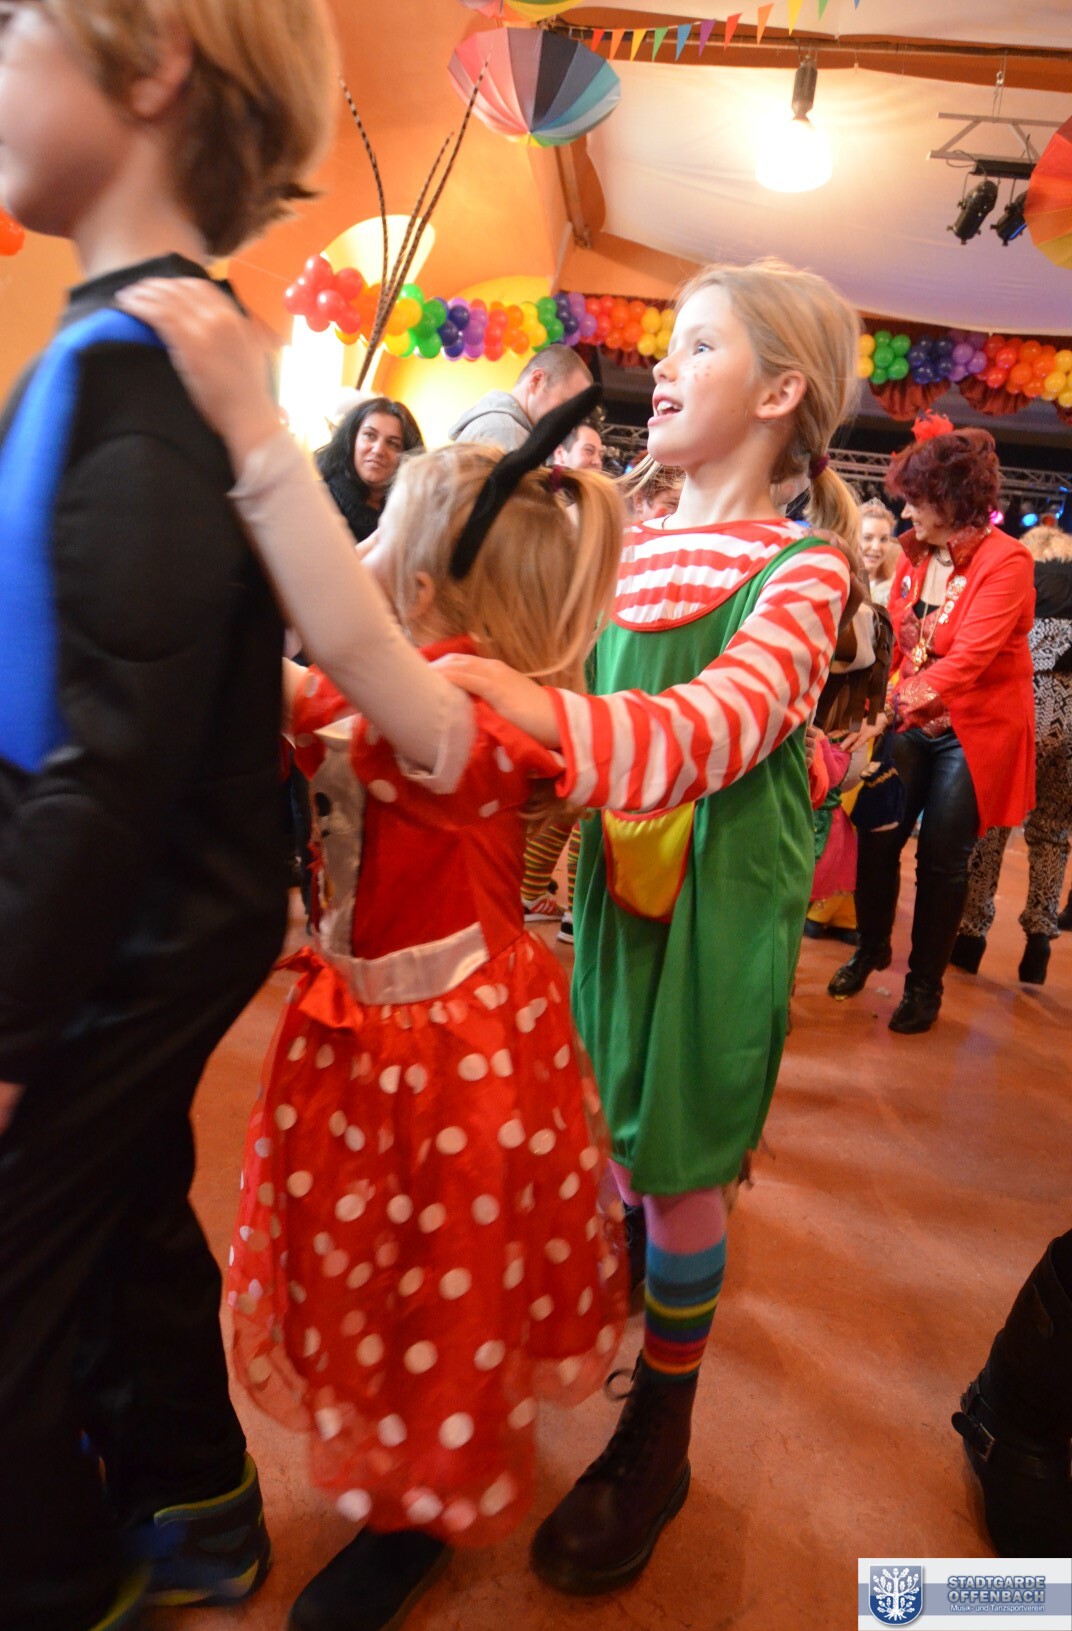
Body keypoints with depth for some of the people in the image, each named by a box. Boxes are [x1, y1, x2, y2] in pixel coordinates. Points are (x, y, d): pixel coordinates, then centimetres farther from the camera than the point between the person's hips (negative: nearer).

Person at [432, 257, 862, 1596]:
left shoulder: (800, 568, -12)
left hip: (720, 888, -5)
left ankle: (660, 1433, 26)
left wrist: (533, 708, -46)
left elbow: (717, 725, -31)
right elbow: (570, 697, 12)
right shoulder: (633, 542, 7)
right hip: (616, 866, 5)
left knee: (678, 1155, 4)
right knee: (605, 1125, 17)